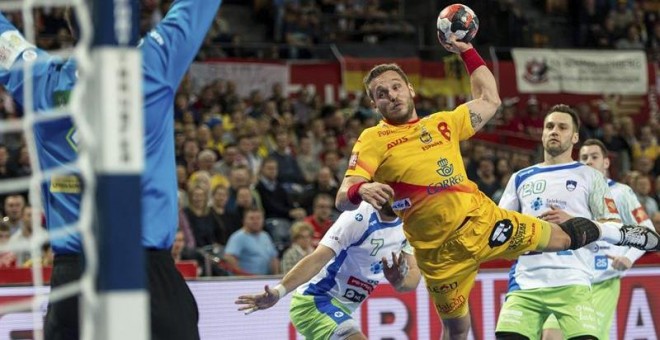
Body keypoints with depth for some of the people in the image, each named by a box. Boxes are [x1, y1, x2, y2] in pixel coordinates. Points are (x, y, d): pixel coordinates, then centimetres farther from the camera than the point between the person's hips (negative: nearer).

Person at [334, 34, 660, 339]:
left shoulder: (441, 123, 8)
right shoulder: (373, 140, -6)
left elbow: (489, 100, 22)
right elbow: (342, 199, -14)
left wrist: (467, 51, 16)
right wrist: (361, 191, -38)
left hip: (483, 220, 3)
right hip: (441, 250, -3)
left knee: (561, 238, 14)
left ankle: (613, 233, 45)